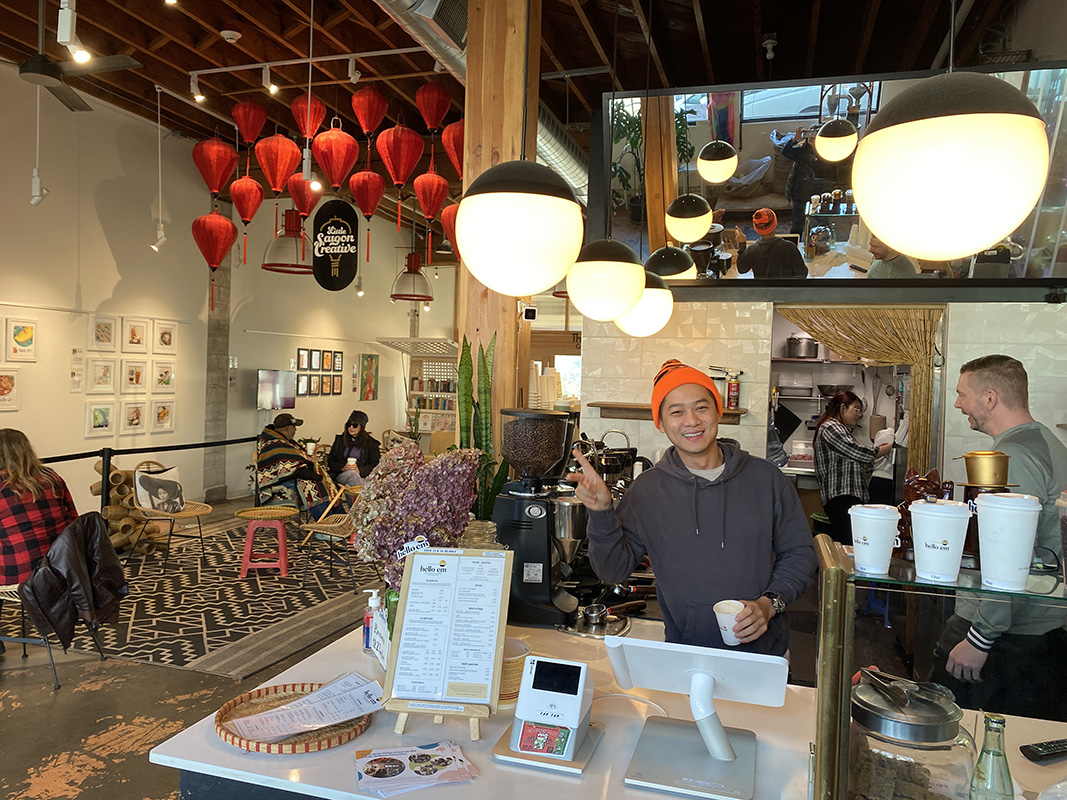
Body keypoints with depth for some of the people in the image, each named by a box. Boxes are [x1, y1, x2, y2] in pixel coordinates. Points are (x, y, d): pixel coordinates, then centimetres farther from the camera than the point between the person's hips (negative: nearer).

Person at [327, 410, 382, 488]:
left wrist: (359, 470, -15)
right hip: (341, 475, 2)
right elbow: (330, 461, 16)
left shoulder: (371, 443, 10)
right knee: (352, 474, -36)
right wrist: (342, 468, -6)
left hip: (362, 477, -2)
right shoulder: (339, 440, 18)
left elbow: (375, 465, 3)